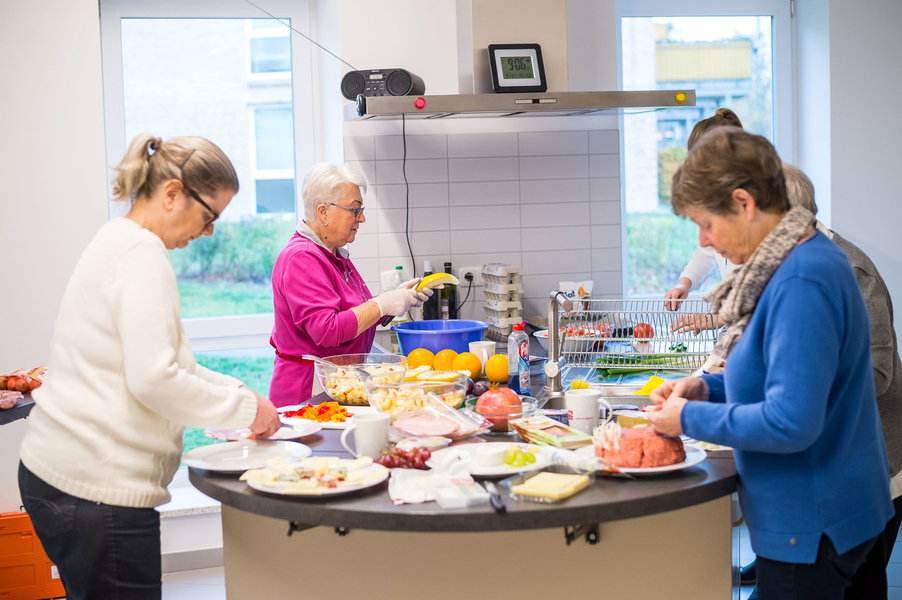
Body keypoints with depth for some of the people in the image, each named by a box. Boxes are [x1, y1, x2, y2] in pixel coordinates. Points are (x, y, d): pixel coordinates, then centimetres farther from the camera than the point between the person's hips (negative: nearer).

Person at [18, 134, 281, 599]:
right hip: (96, 488, -10)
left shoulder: (118, 242, 17)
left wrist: (239, 391, 14)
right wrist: (244, 409, -11)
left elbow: (167, 360, 25)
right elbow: (153, 380, -22)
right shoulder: (142, 254, -15)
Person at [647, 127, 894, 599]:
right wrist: (708, 388, 5)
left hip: (811, 522, -10)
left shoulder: (802, 283, -25)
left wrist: (691, 418, -17)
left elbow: (790, 424, -29)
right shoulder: (805, 258, 7)